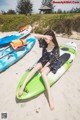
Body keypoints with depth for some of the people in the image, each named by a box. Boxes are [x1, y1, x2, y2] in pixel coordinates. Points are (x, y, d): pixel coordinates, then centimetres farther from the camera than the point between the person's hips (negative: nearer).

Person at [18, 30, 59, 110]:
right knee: (36, 68, -30)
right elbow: (34, 35, -11)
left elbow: (52, 60, -14)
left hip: (50, 64, -4)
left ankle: (49, 97, -36)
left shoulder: (56, 48, -13)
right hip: (43, 61, 4)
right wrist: (44, 36, -24)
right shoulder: (45, 43, -4)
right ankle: (23, 86, -32)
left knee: (43, 74, -33)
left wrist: (44, 67, -20)